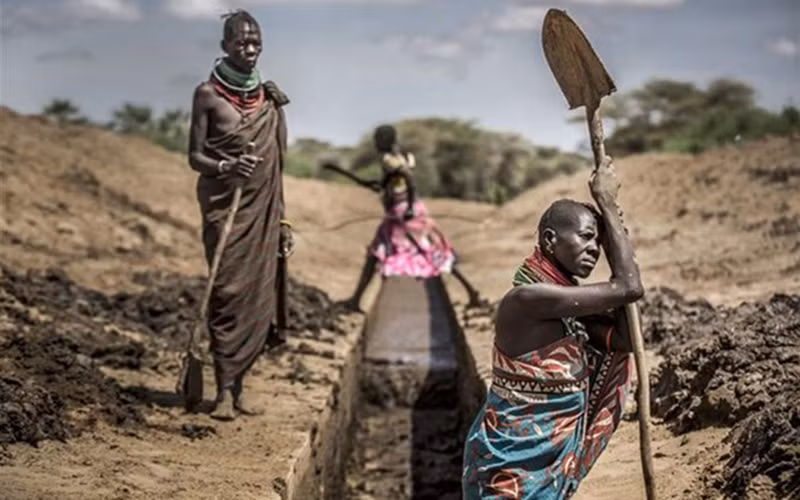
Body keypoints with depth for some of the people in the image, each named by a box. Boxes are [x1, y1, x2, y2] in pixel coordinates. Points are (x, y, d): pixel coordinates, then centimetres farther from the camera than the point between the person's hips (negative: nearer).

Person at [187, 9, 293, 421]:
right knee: (228, 293, -7)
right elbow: (195, 156, -3)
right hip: (225, 206, -4)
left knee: (258, 294, 2)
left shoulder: (269, 96, 11)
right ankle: (224, 391, -4)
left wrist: (282, 220, 12)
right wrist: (225, 166, -25)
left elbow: (275, 166, 14)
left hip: (262, 209, 5)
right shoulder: (208, 94, -2)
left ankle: (237, 387, 10)